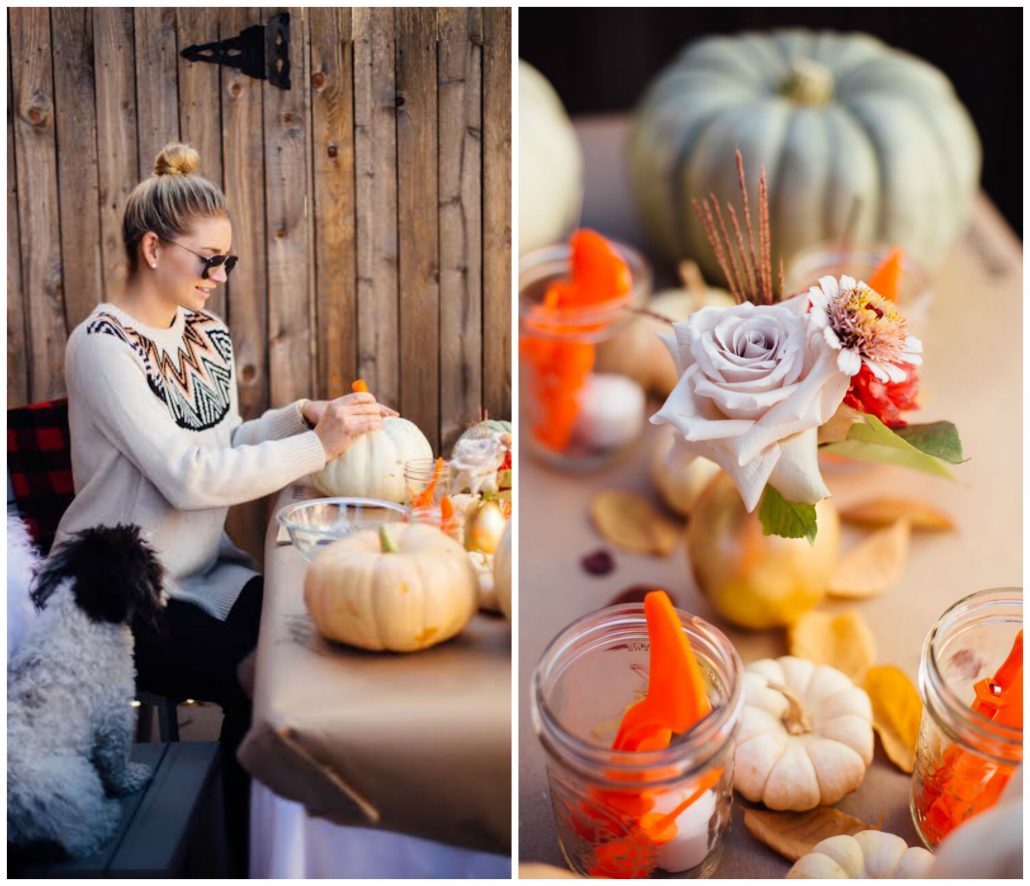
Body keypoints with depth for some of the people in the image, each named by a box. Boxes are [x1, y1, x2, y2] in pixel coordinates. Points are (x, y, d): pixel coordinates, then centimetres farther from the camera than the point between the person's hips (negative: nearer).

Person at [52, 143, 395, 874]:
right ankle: (256, 862, 2)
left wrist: (299, 417, -7)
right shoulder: (104, 346, -19)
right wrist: (319, 446, -29)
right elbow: (189, 476, -28)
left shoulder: (207, 334, 5)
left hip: (203, 567, 7)